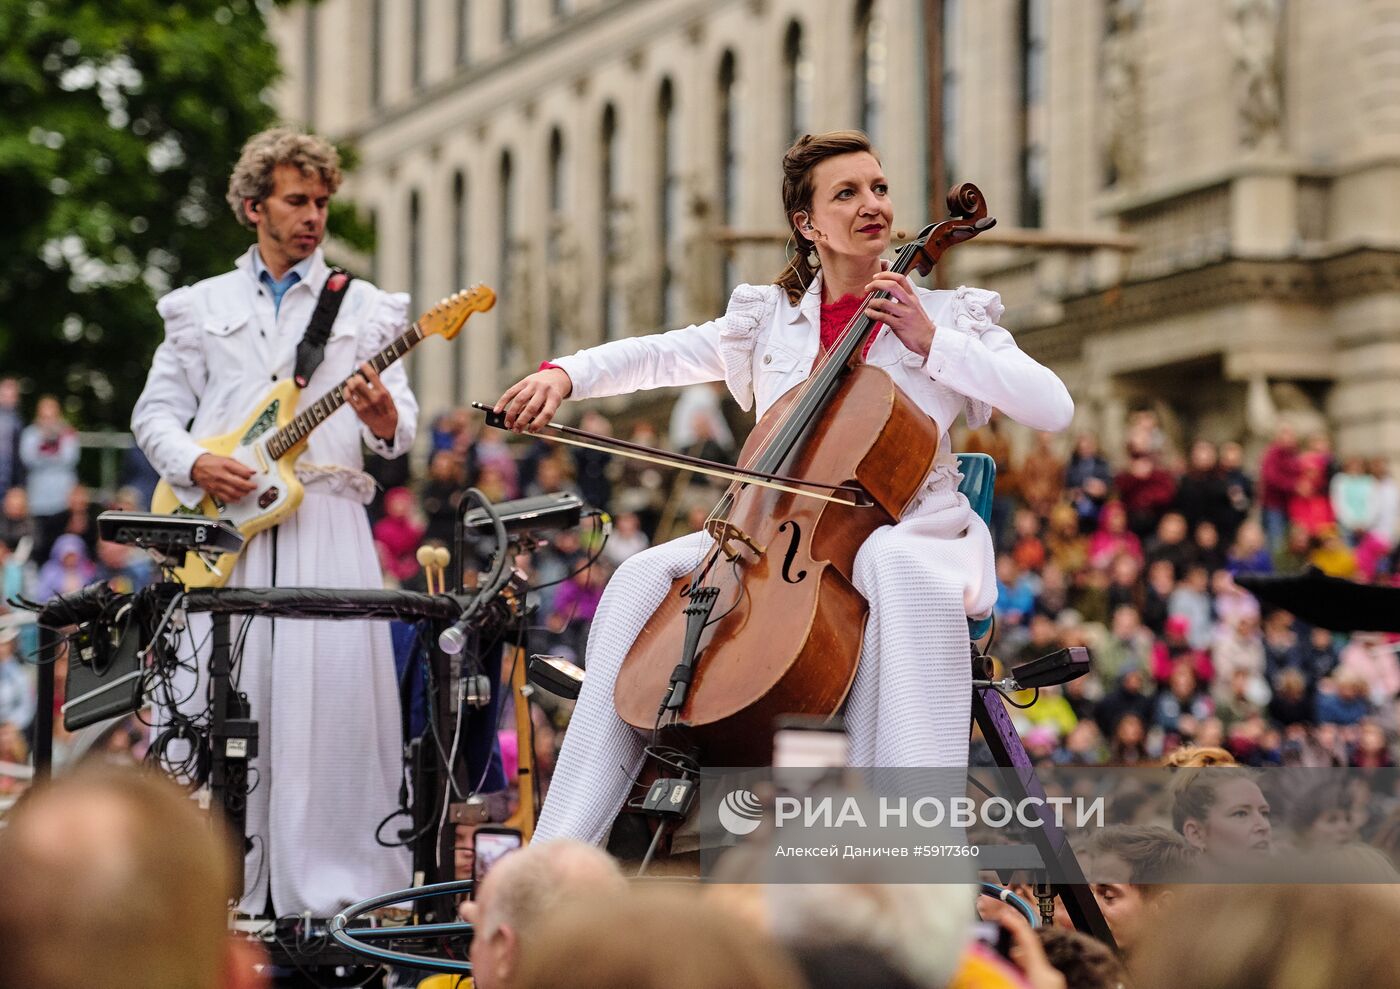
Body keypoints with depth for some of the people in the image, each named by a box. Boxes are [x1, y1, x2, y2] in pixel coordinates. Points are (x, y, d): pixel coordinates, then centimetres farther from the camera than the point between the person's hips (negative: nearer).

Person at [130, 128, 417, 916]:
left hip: (328, 517, -1)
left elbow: (402, 432, 7)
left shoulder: (366, 308, 14)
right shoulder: (201, 307, 16)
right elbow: (155, 411, 14)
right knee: (224, 691, -2)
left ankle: (330, 887, -5)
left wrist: (383, 418, -17)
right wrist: (194, 464, -6)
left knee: (330, 690, -9)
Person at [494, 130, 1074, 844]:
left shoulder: (950, 317, 5)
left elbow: (1054, 408, -7)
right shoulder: (768, 317, 15)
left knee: (893, 568, -39)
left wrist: (931, 343, -13)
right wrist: (564, 373, -12)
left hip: (907, 535, -4)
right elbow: (660, 355, 7)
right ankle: (561, 849, -20)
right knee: (646, 576, -18)